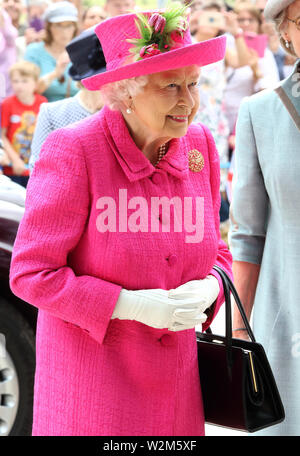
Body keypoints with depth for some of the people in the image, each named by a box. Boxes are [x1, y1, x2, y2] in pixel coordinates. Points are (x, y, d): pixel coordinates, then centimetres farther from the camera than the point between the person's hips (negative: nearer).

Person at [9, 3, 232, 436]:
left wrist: (208, 288, -9)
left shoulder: (199, 145, 2)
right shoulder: (72, 150, -15)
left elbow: (215, 251, 14)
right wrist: (132, 306, -19)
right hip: (90, 377, -5)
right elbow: (31, 274, -15)